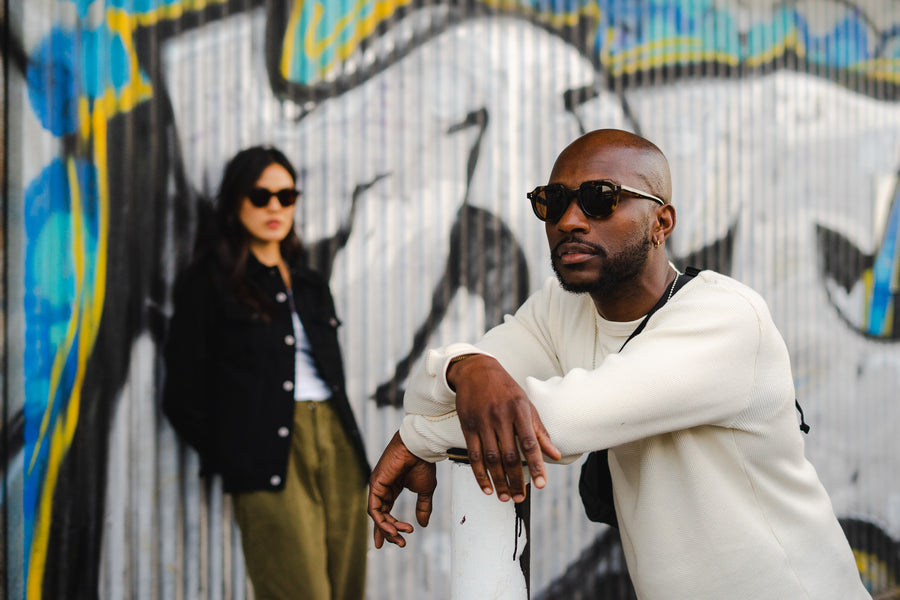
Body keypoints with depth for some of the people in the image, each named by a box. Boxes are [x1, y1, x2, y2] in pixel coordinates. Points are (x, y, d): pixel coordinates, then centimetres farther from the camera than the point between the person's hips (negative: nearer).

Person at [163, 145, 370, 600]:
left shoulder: (311, 286, 24)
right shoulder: (209, 284, 6)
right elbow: (183, 396, 2)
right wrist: (230, 456, -3)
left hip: (337, 444, 6)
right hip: (269, 457, -6)